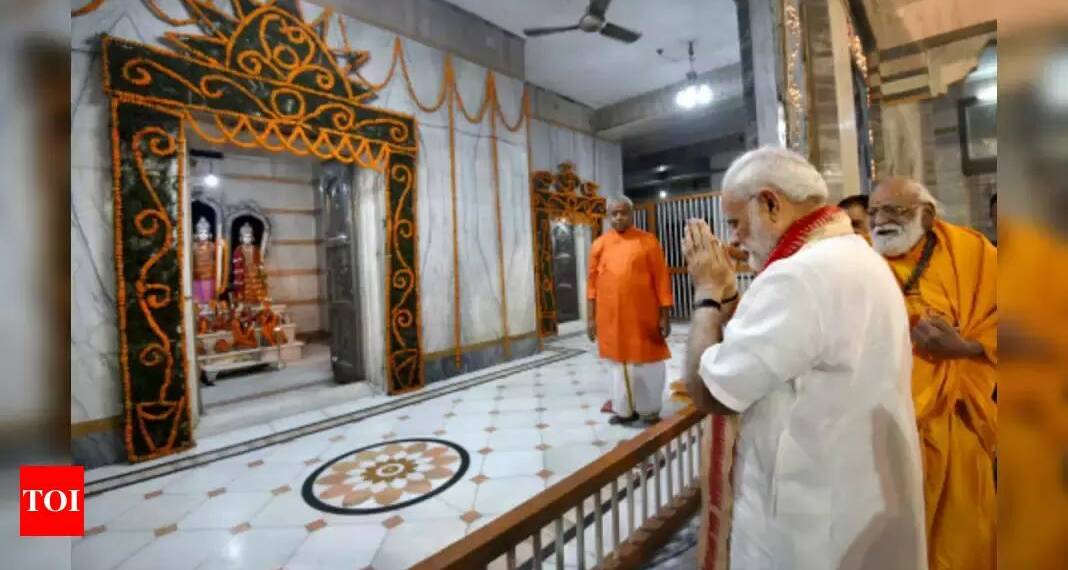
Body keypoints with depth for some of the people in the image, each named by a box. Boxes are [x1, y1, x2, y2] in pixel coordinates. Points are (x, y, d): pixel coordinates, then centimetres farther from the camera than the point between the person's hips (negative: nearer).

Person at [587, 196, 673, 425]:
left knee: (648, 363, 7)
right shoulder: (599, 244, 5)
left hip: (643, 315, -2)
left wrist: (664, 314, -7)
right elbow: (593, 282, 5)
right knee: (619, 361, 12)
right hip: (611, 317, 2)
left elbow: (661, 279, -3)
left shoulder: (648, 241, -2)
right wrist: (590, 318, 3)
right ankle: (625, 409, 28)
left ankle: (650, 411, 25)